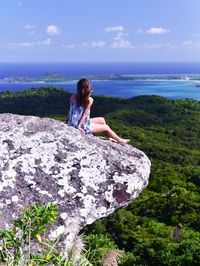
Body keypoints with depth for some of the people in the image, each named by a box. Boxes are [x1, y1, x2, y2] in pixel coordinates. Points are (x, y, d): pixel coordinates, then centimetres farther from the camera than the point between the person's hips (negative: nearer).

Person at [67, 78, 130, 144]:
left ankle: (110, 137, 40)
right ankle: (120, 140, 36)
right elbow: (85, 114, -18)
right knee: (106, 127, 16)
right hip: (83, 127, -7)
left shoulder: (73, 97, -2)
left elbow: (72, 110, -1)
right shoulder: (89, 100, -17)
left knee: (102, 120, 25)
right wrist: (79, 126, -17)